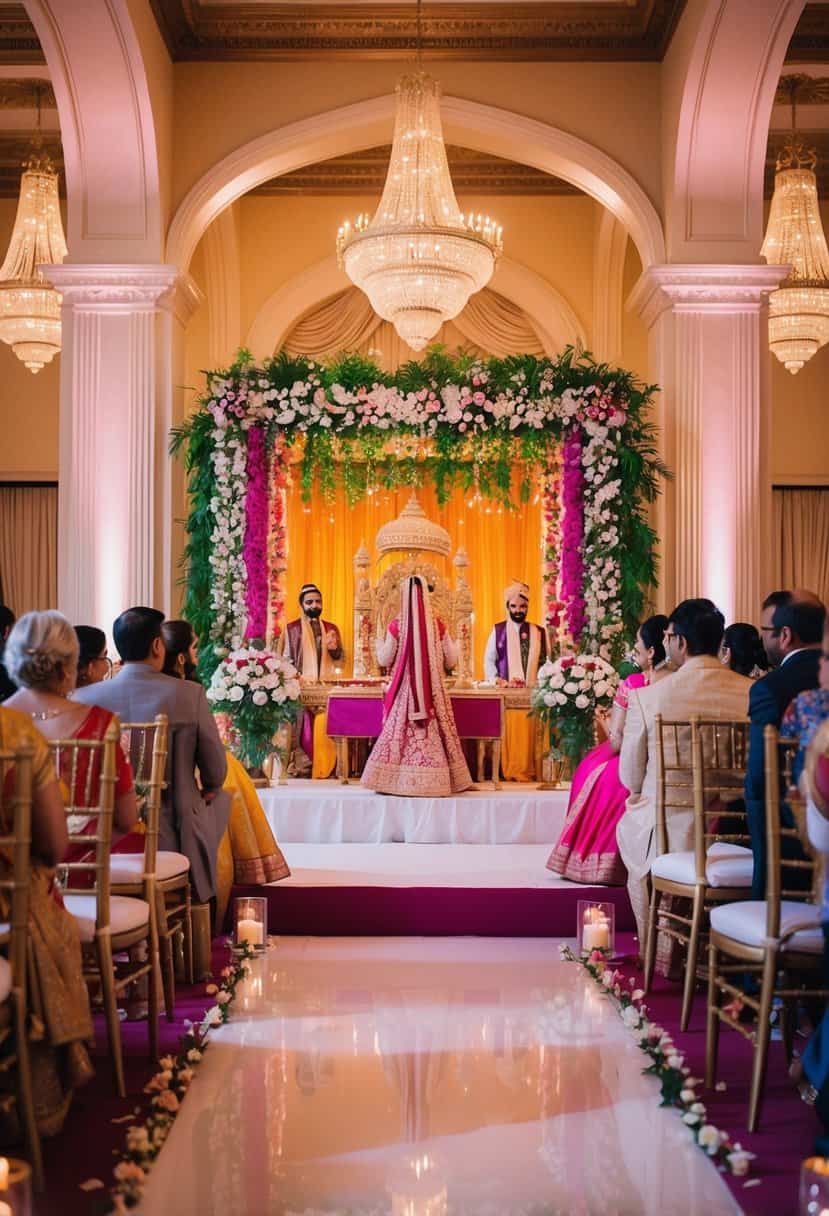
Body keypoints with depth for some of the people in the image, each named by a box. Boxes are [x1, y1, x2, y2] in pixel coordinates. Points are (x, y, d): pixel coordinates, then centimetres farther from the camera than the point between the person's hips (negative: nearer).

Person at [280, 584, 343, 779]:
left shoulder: (331, 628, 15)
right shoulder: (292, 628, 5)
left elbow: (340, 657, 13)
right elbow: (286, 659, 2)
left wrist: (334, 648, -9)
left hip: (327, 686, 3)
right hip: (302, 686, -3)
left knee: (325, 728, -1)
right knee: (303, 727, -7)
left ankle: (326, 767, 3)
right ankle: (301, 766, -4)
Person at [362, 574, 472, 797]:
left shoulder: (398, 624, -5)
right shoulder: (436, 624, -2)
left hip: (406, 687, -1)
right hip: (431, 689, 1)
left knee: (400, 732, 4)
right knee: (432, 734, 5)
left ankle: (399, 780, 4)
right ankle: (434, 780, 5)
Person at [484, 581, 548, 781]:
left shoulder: (538, 633, 11)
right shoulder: (498, 631, 7)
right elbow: (489, 660, 6)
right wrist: (495, 679, -8)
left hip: (532, 694, 1)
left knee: (530, 733, -1)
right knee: (508, 733, -6)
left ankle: (529, 771, 4)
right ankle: (508, 772, -1)